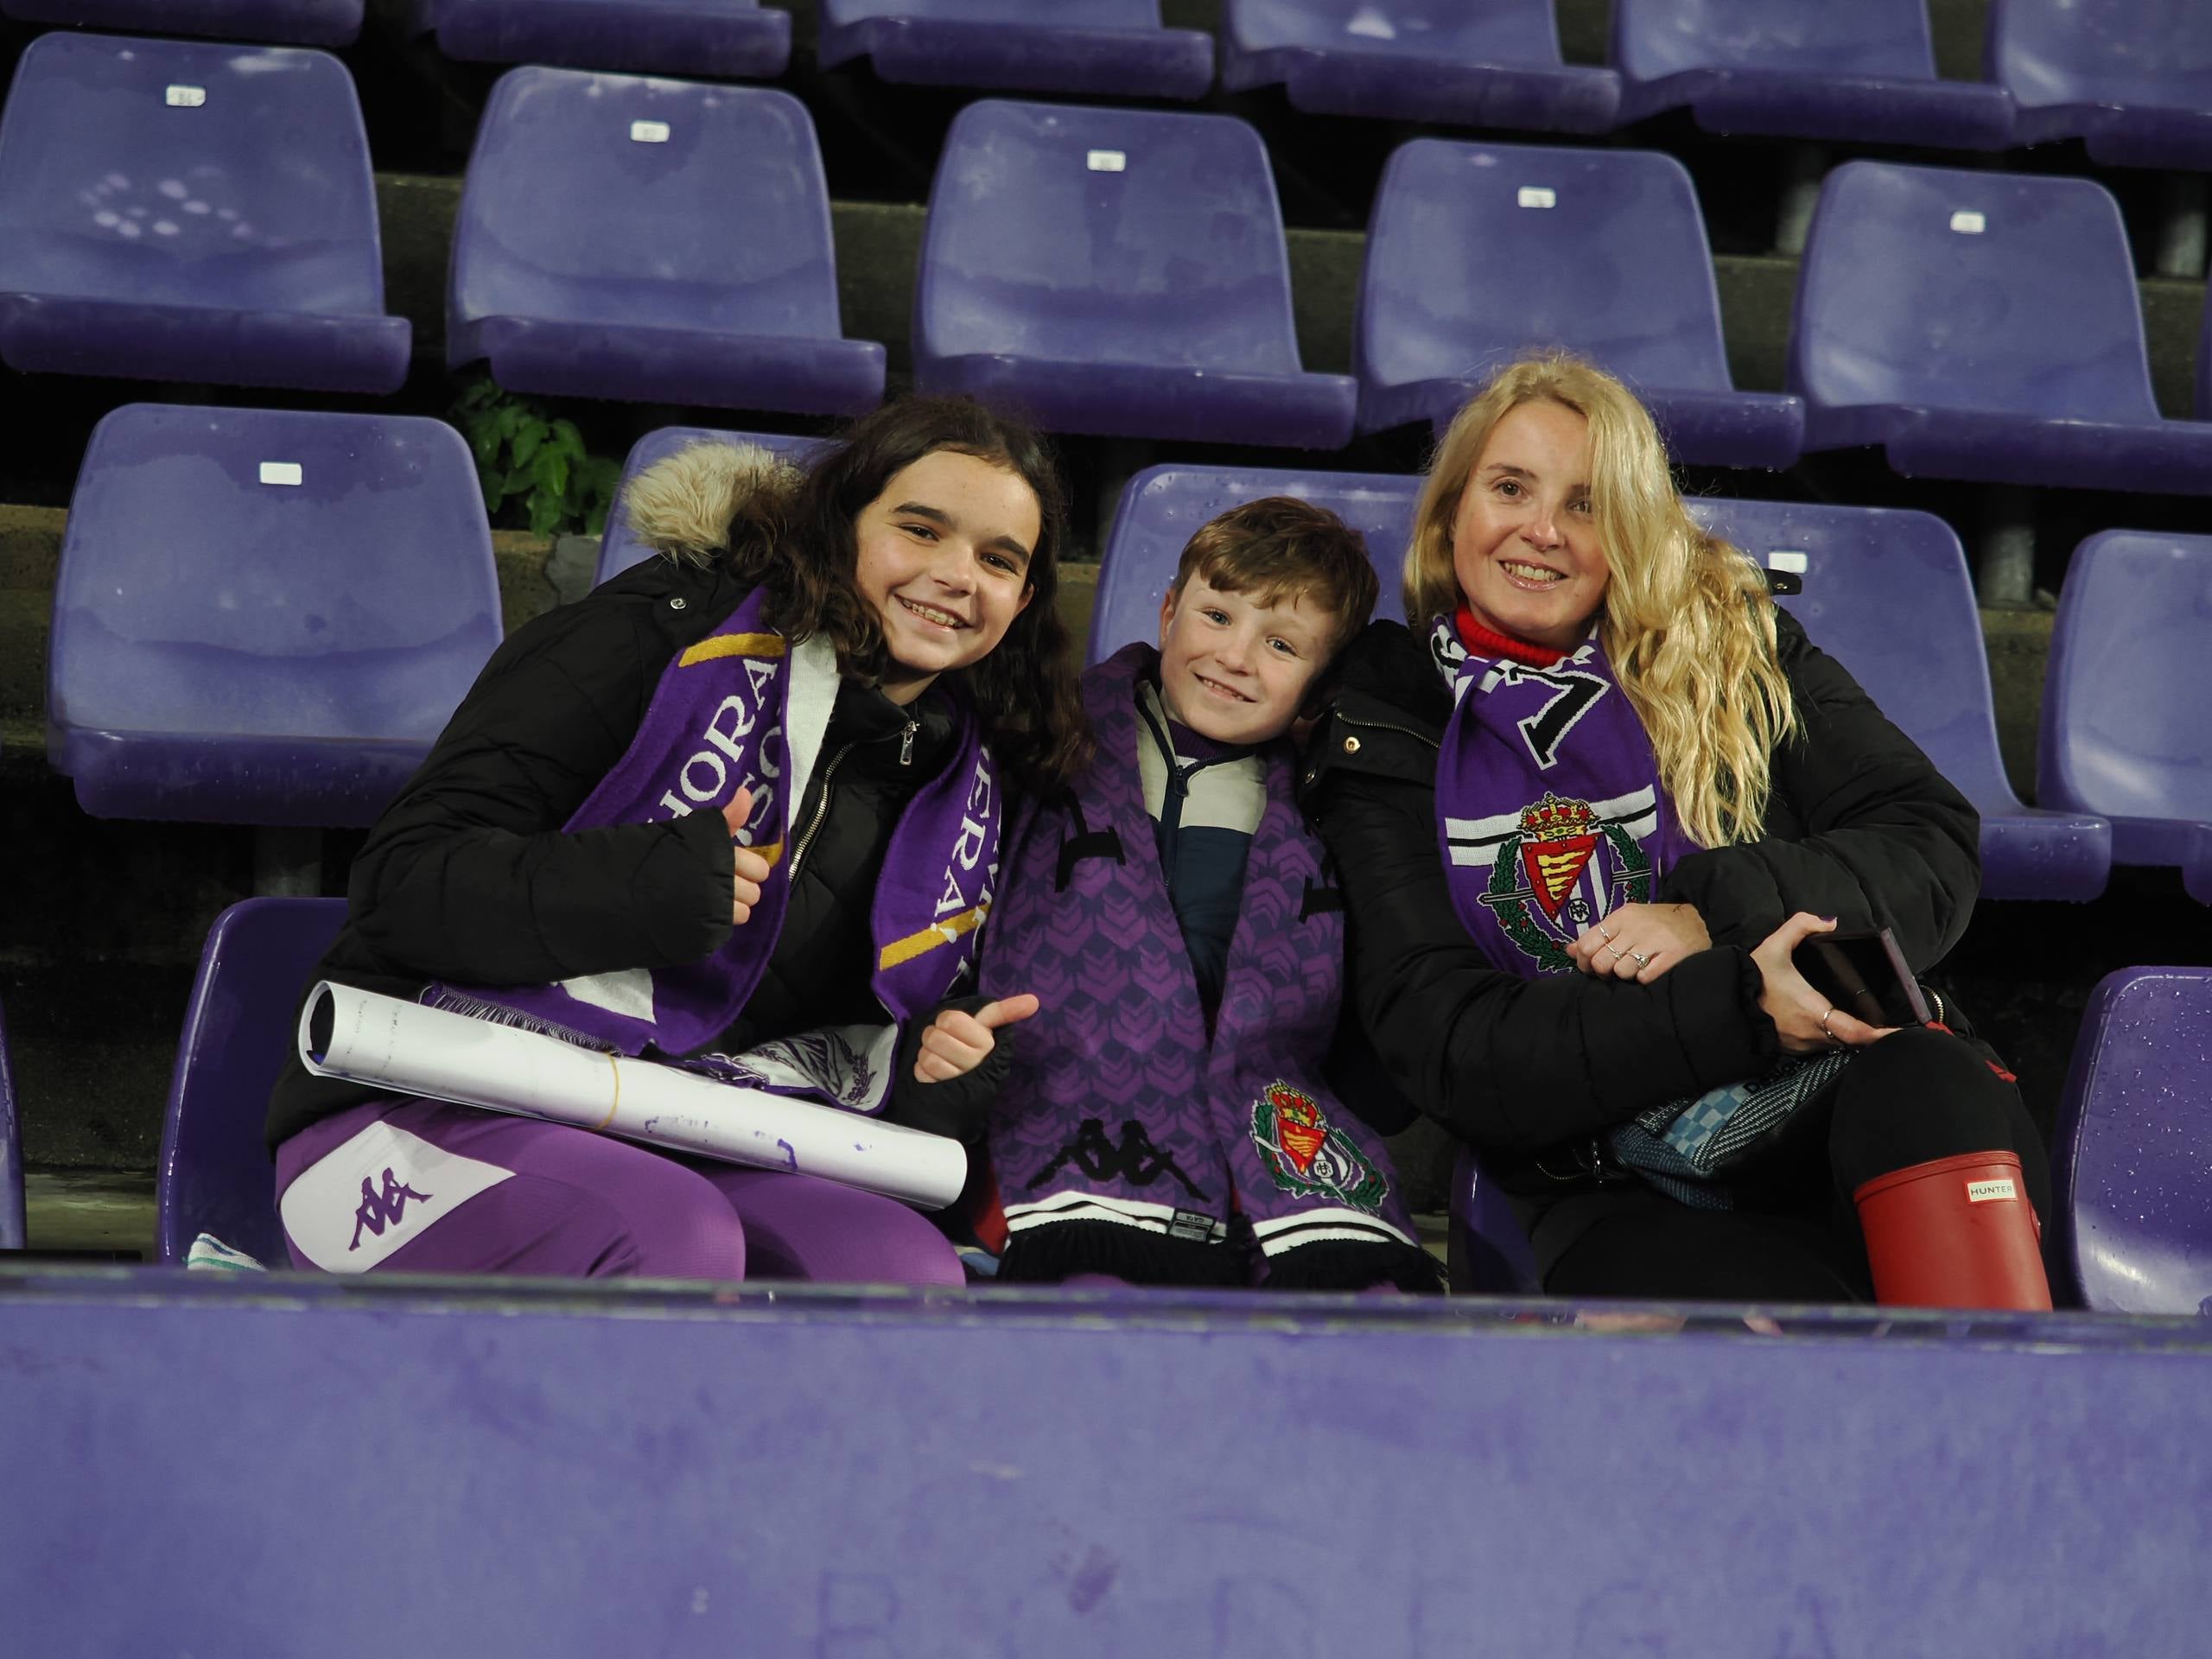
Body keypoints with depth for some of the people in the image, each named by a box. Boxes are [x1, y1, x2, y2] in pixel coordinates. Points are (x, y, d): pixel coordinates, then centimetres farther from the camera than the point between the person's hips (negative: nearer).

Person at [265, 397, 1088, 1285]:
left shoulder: (966, 783, 15)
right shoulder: (656, 636, -4)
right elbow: (405, 879, -10)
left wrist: (931, 1063, 1)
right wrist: (641, 886, -27)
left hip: (686, 1157, 5)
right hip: (431, 1113, -5)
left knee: (908, 1269, -26)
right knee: (674, 1236, -37)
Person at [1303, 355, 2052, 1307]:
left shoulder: (1733, 646, 13)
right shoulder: (1386, 745, 8)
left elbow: (1934, 845, 5)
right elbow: (1448, 1049, -3)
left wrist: (1719, 913, -13)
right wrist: (1736, 1003, -15)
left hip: (1845, 1118, 2)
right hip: (1622, 1204, -2)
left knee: (1932, 1083, -35)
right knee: (1781, 1305, -38)